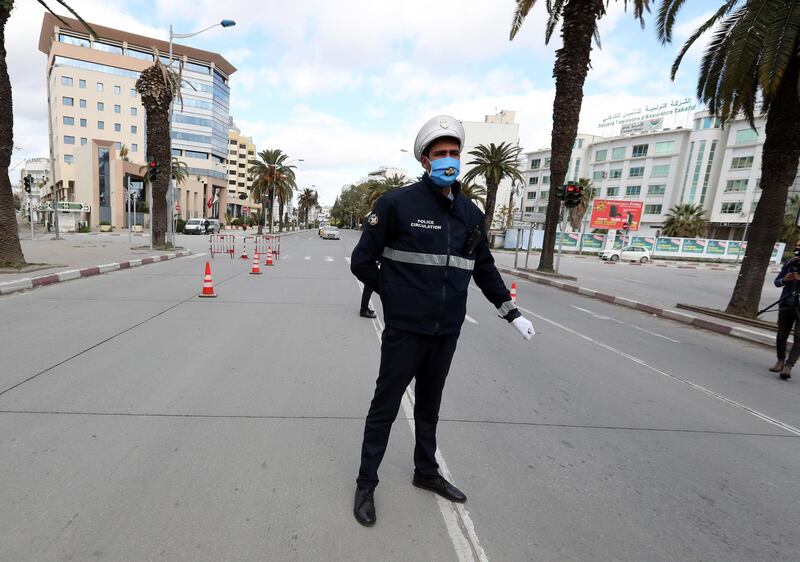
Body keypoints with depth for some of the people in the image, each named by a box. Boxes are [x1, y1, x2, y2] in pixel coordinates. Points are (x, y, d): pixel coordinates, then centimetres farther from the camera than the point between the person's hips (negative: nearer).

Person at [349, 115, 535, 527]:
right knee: (385, 407, 9)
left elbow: (485, 269, 17)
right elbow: (362, 261, -5)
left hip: (447, 332, 5)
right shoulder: (398, 203, -9)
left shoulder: (470, 214, 7)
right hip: (404, 330, -5)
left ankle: (426, 472, 42)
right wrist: (396, 296, 3)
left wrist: (513, 313, 17)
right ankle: (366, 483, 29)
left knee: (430, 405, 21)